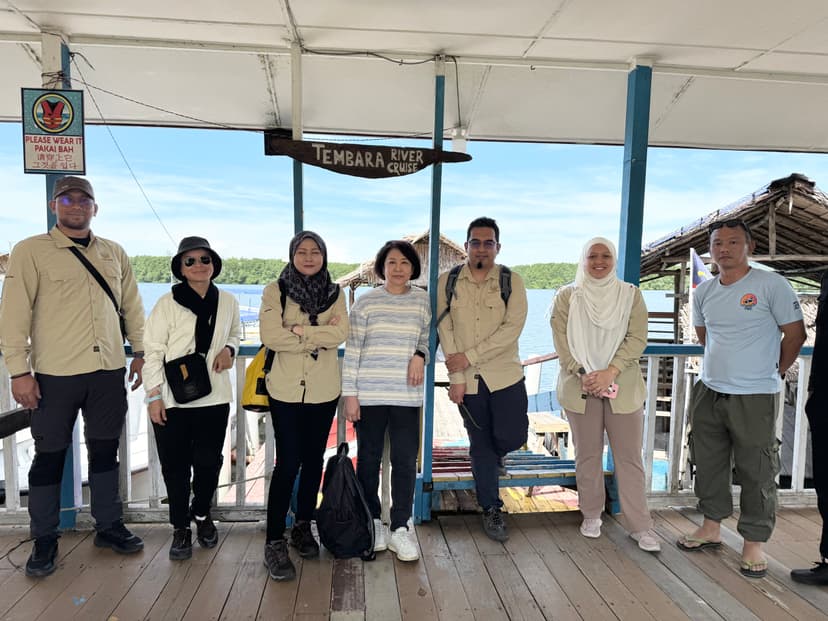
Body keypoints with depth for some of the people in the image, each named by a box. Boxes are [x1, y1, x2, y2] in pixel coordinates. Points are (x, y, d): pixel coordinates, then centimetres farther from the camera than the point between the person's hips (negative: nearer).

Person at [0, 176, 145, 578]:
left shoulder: (114, 254, 10)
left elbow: (132, 307, 16)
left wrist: (140, 352, 12)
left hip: (109, 371, 4)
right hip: (55, 375, -3)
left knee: (105, 451, 13)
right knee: (50, 455, 8)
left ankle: (109, 526, 28)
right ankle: (44, 540, 25)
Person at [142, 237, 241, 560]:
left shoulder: (228, 302, 4)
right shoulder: (167, 303, -6)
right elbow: (152, 351, -6)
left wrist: (229, 349, -3)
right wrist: (154, 395, -10)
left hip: (214, 397, 3)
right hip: (172, 400, -2)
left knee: (209, 462, 10)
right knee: (176, 466, 6)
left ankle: (202, 513, 36)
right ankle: (181, 528, 24)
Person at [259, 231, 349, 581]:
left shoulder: (334, 293, 6)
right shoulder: (276, 291, -1)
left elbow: (341, 334, -10)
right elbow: (270, 336, -16)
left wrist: (299, 332, -16)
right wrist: (319, 336, -13)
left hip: (324, 391, 3)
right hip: (285, 390, -3)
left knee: (313, 461, 13)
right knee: (288, 463, -4)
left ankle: (303, 527, 31)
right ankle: (274, 542, 9)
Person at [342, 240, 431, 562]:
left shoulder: (422, 300, 4)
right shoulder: (365, 302, -1)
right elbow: (352, 351, -2)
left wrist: (419, 355, -7)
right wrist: (350, 394, -5)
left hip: (406, 395, 1)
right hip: (369, 394, -1)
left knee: (405, 461, 2)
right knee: (369, 459, 9)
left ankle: (400, 528, 16)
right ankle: (372, 521, 27)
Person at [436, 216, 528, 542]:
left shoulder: (512, 281, -3)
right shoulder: (448, 282, -1)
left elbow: (512, 328, -13)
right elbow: (445, 330, -4)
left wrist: (470, 356, -17)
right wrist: (456, 376, -9)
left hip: (505, 374, 0)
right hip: (467, 379, 1)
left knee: (511, 437, -4)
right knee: (480, 445, 10)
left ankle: (485, 462, 33)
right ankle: (491, 510, 27)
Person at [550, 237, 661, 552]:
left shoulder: (631, 295, 5)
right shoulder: (567, 296, 4)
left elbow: (637, 339, -3)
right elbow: (562, 341, -1)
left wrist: (609, 372, -14)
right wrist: (583, 375, -12)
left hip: (623, 386, 0)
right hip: (580, 386, 0)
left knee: (629, 457, 2)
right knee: (587, 455, 9)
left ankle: (640, 526, 12)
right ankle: (591, 516, 25)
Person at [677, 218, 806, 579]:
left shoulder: (771, 285, -9)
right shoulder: (704, 292, 6)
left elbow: (795, 334, -3)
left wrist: (771, 373, 3)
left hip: (754, 398, -5)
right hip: (709, 392, 5)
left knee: (756, 473, 4)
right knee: (708, 463, 14)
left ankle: (754, 543, 19)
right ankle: (712, 527, 31)